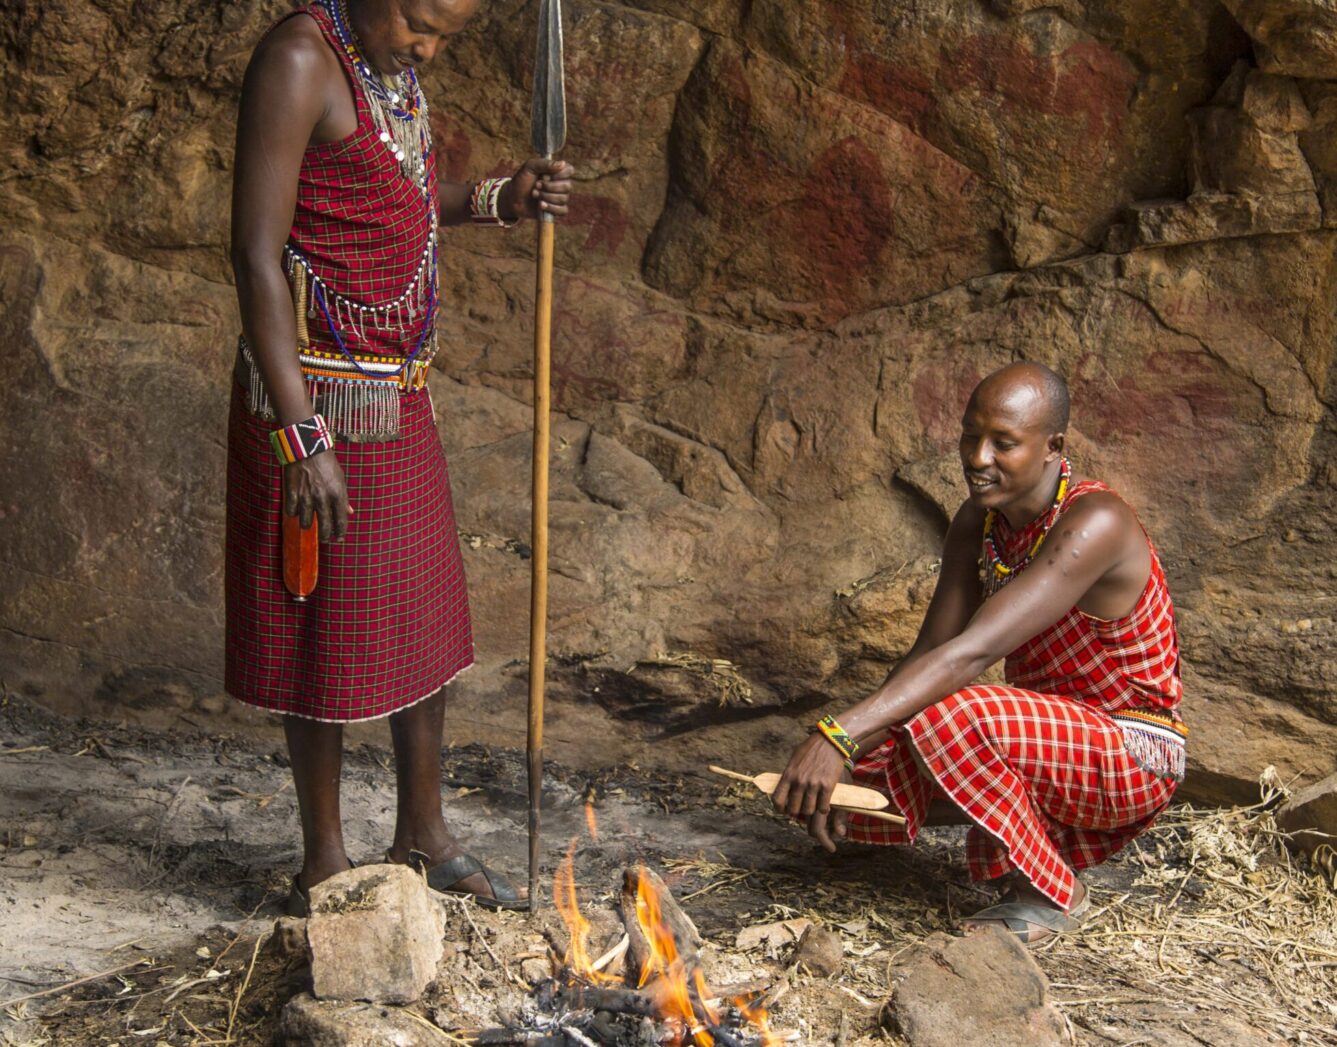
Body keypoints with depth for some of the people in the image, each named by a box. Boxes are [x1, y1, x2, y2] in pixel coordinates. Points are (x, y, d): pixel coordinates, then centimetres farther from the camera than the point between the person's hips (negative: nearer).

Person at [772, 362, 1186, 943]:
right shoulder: (980, 518, -2)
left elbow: (974, 652, -38)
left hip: (1131, 758, -7)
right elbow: (928, 653, -7)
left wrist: (841, 733, -46)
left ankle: (1051, 895, -13)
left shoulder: (1094, 525, -28)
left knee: (948, 719, -35)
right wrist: (841, 759, -21)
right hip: (1049, 735, 8)